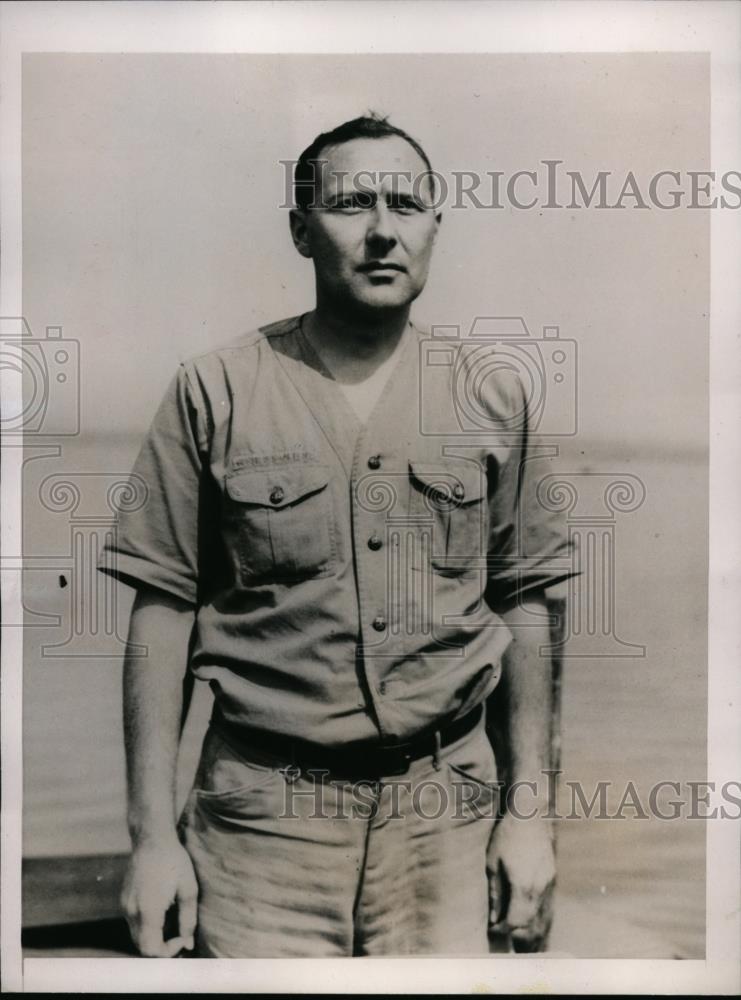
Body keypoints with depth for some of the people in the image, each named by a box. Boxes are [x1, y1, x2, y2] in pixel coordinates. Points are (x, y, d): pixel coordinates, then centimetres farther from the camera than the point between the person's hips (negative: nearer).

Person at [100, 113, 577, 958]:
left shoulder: (492, 397, 3)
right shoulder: (214, 391, -4)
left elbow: (524, 603, 6)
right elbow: (163, 607, -3)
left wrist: (531, 810, 4)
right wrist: (152, 834, -5)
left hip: (446, 807, 2)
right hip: (264, 812, -1)